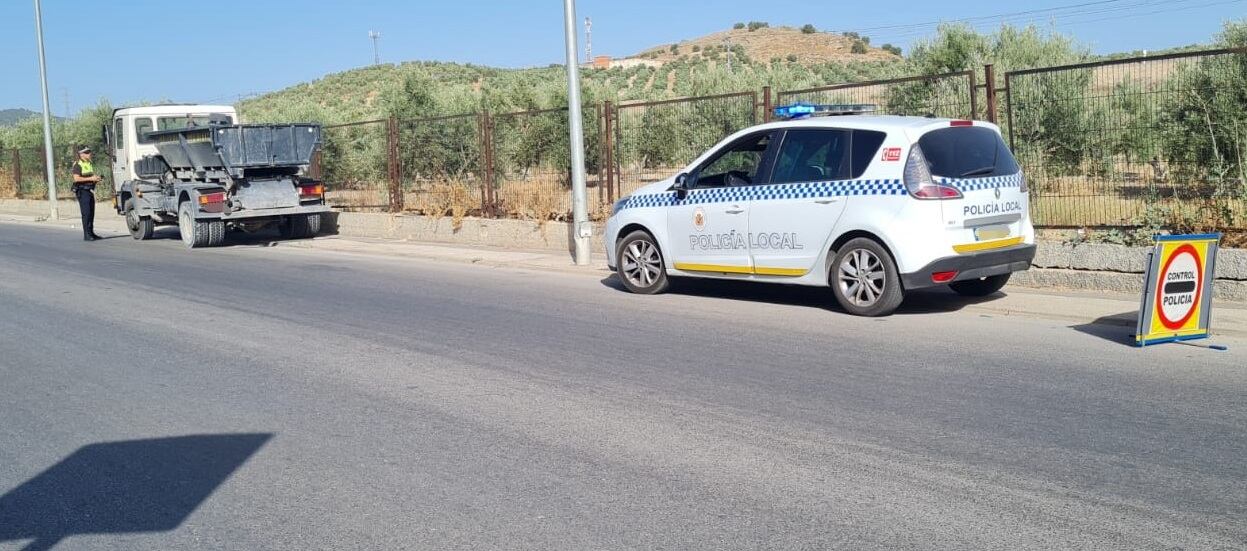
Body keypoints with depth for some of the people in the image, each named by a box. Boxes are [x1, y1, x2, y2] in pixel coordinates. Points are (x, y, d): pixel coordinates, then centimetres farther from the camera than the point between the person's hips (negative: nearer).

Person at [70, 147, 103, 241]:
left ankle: (91, 233, 17)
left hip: (90, 191, 9)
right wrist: (90, 178, -19)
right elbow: (76, 178, -20)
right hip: (82, 191, -9)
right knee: (86, 213, -12)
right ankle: (86, 235, -11)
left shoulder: (90, 164, 17)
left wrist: (96, 179, 7)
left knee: (91, 213, 10)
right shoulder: (78, 165, -10)